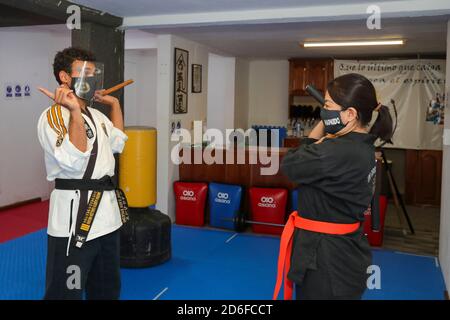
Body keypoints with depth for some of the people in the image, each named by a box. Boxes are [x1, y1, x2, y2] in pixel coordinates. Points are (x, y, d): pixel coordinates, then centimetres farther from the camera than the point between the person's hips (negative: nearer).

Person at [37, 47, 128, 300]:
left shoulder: (96, 115, 14)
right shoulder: (52, 116, -13)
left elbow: (117, 144, 29)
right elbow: (74, 161, -25)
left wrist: (114, 103, 25)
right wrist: (75, 112, -28)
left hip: (106, 208, 9)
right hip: (74, 212, -9)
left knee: (107, 288, 21)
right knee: (66, 291, -1)